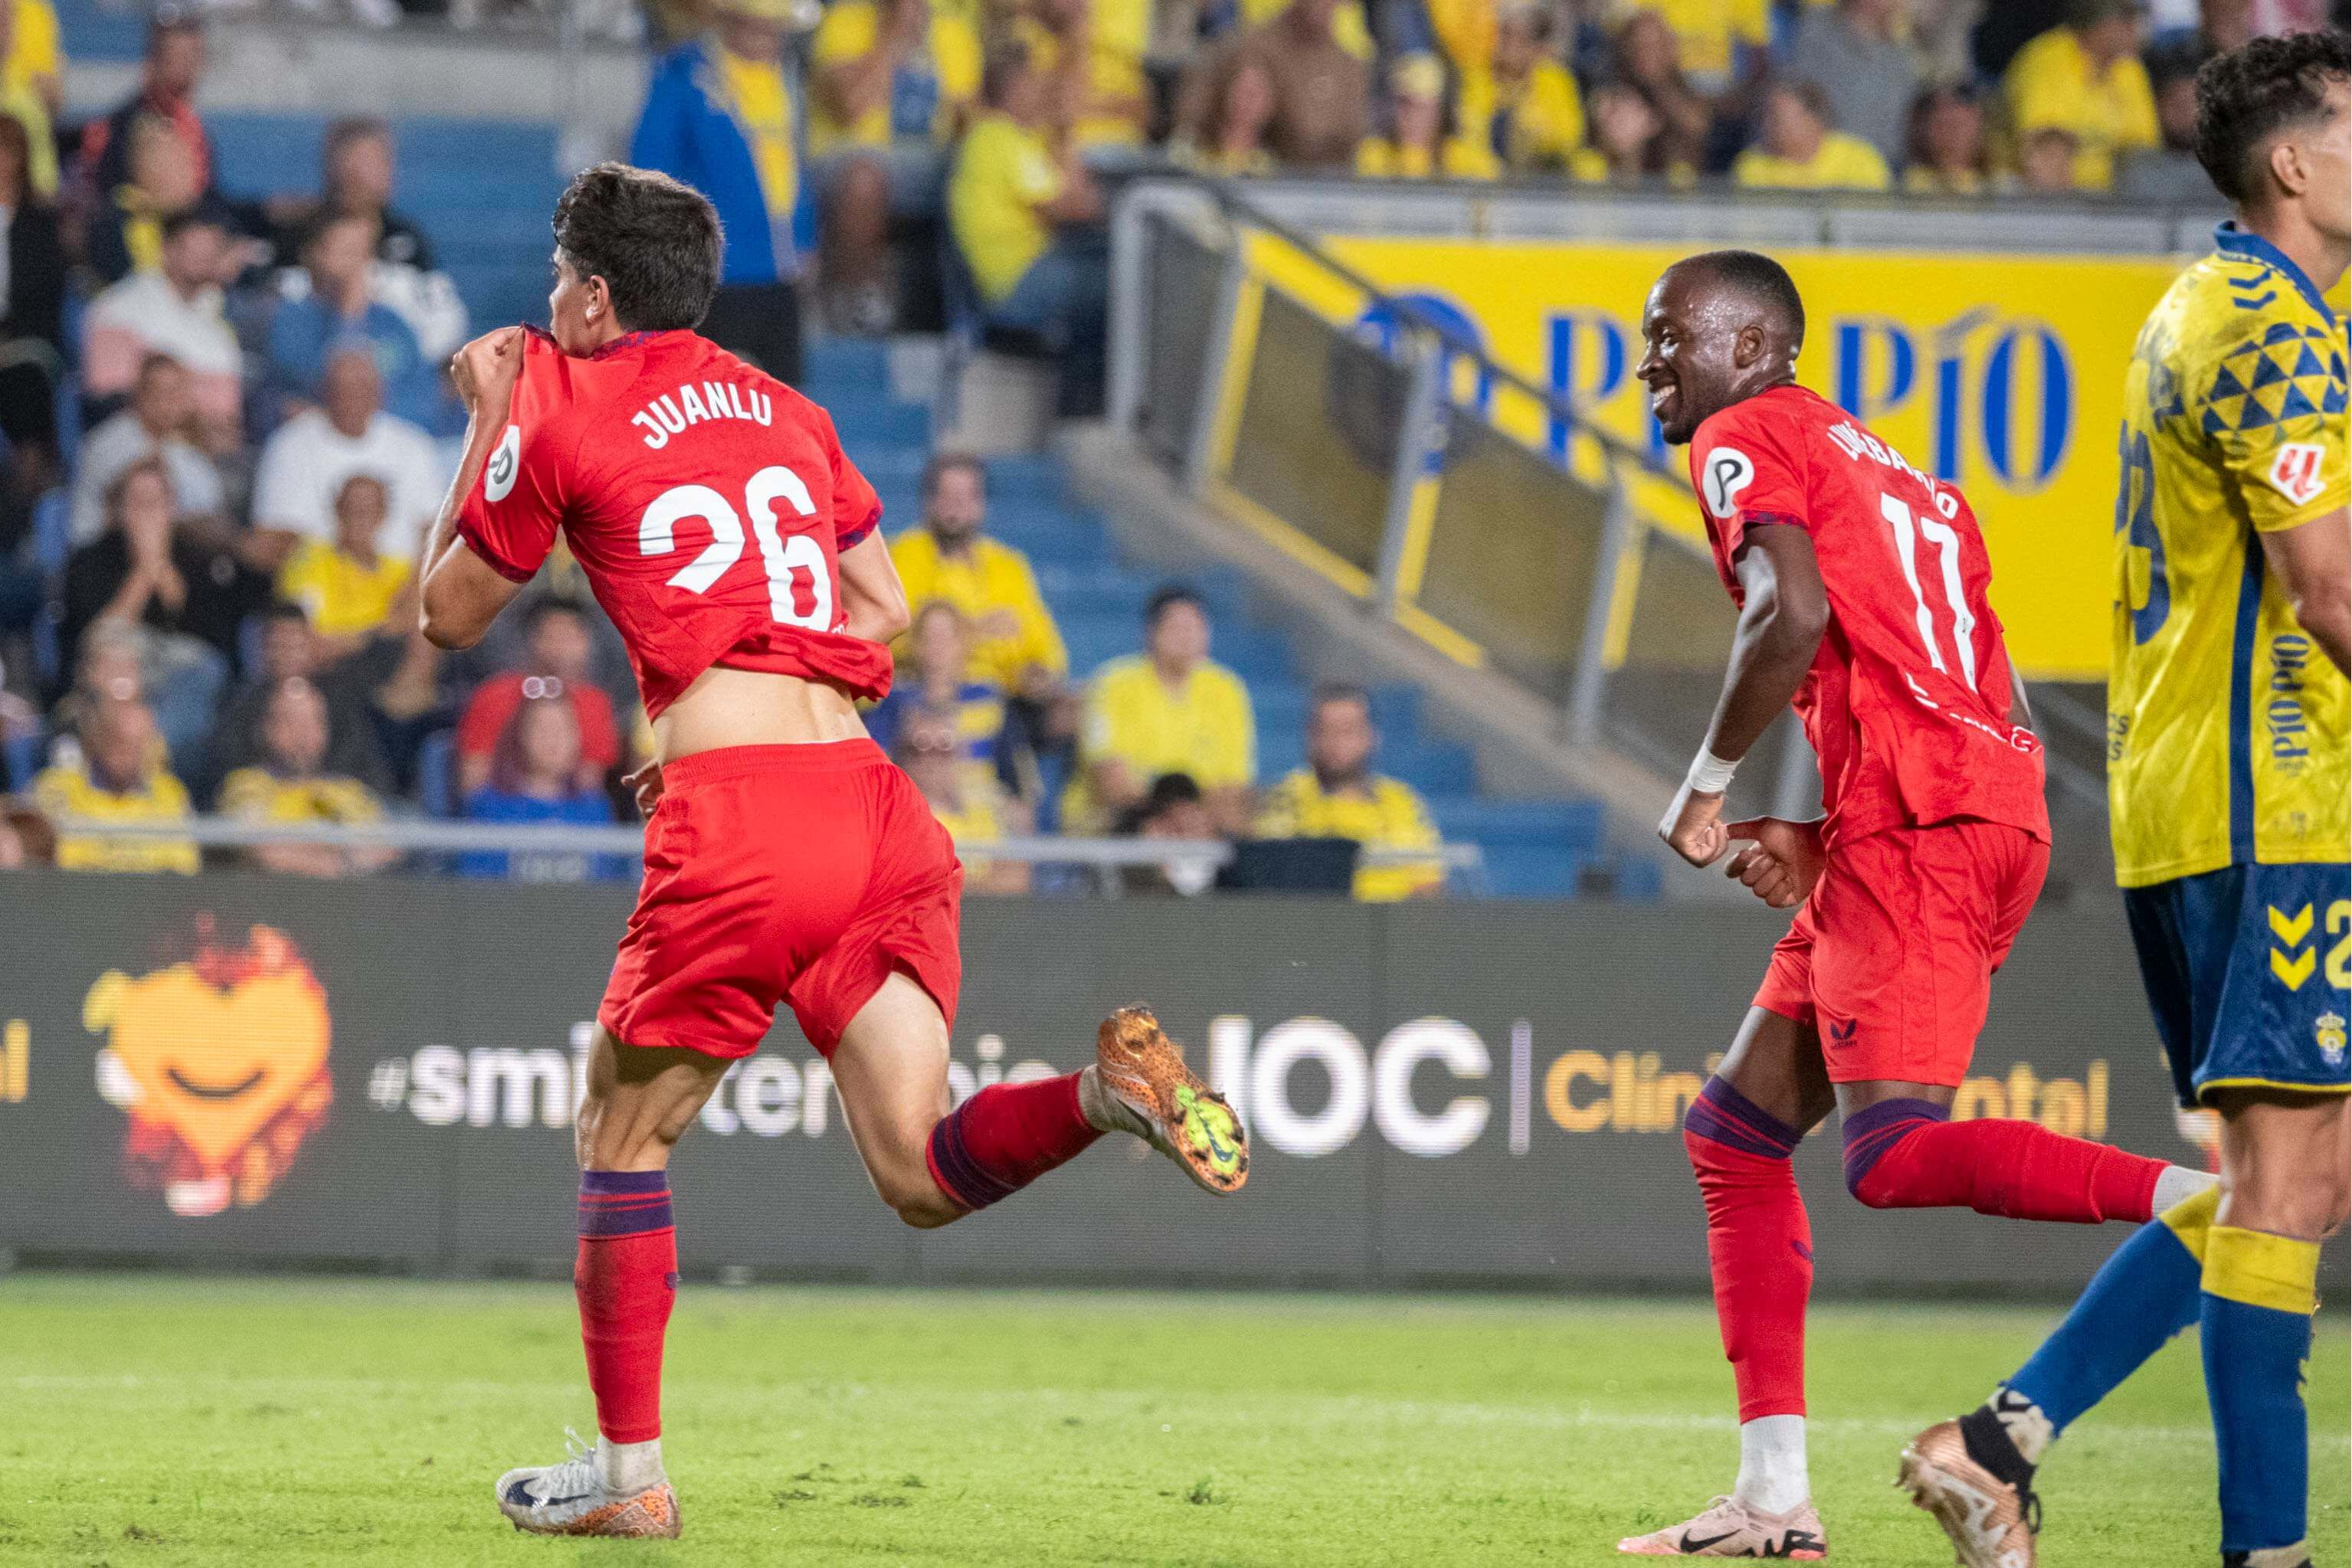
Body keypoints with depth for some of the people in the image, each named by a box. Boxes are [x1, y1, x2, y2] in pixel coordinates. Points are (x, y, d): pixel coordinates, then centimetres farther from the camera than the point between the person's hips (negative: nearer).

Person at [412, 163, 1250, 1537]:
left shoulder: (561, 404, 6)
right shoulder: (783, 410, 23)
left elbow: (453, 612, 17)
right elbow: (886, 613, 24)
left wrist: (488, 420, 26)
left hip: (733, 818, -5)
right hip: (875, 801, 5)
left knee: (623, 1138, 11)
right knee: (923, 1176, 1)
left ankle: (629, 1470, 12)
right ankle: (1108, 1089, -25)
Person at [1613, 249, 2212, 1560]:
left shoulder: (1746, 440, 3)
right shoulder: (1900, 477, 29)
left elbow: (1794, 614, -16)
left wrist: (1709, 782, -3)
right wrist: (1821, 837, 19)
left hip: (1918, 830, -9)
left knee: (1896, 1155, -19)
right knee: (1735, 1133, 13)